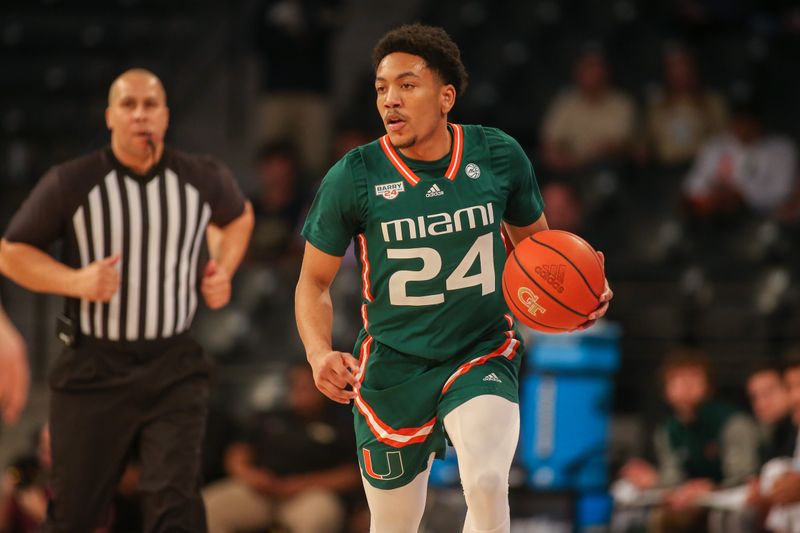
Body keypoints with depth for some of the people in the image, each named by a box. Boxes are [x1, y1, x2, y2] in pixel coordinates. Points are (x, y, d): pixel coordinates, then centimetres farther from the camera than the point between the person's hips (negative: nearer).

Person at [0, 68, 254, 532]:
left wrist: (224, 269, 6)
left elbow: (239, 216, 25)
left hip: (173, 366, 1)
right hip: (94, 367, -1)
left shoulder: (203, 179, 1)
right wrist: (76, 281, -16)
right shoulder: (71, 184, -7)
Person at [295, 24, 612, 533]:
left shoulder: (499, 155, -6)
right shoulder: (354, 176, -11)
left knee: (487, 483, -29)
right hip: (393, 369, 0)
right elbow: (315, 282, 0)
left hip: (484, 354, 0)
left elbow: (534, 239, 13)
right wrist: (319, 353, -18)